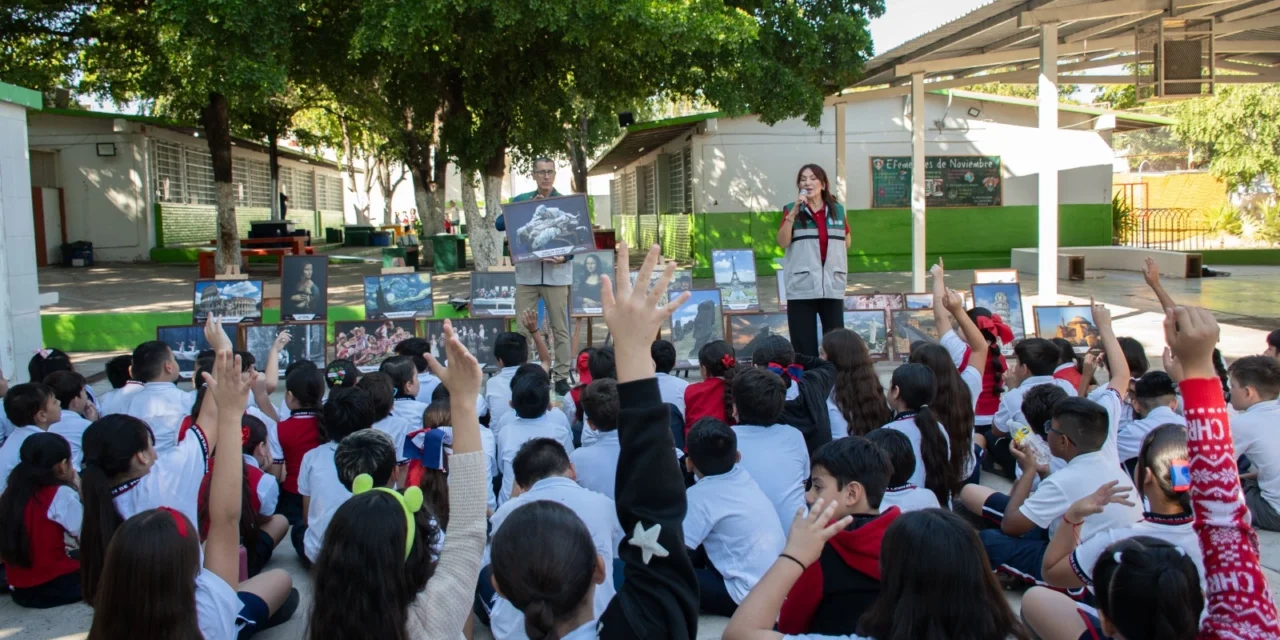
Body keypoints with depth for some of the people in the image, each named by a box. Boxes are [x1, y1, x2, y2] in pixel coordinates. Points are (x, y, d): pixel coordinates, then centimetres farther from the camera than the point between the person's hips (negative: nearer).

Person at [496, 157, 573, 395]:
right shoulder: (521, 200, 8)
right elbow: (500, 224, -3)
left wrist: (565, 257, -20)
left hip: (556, 274, -1)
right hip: (527, 274, 1)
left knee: (560, 329, 3)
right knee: (523, 329, 4)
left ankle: (562, 376, 10)